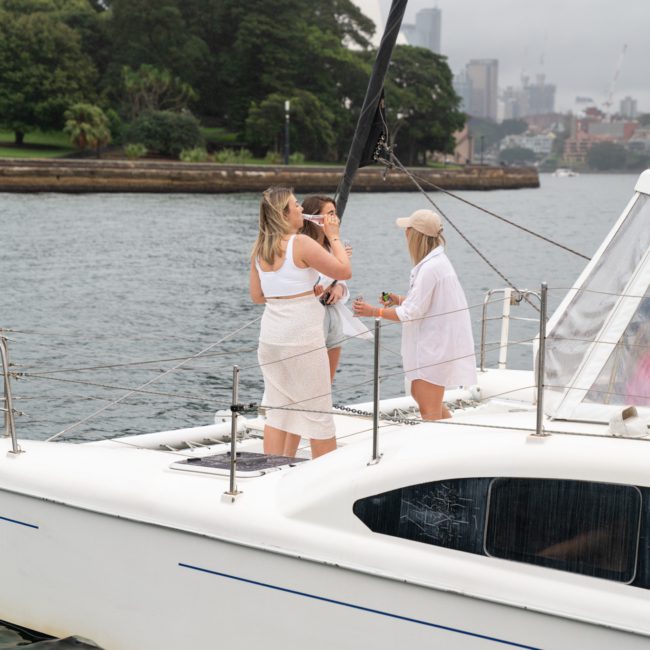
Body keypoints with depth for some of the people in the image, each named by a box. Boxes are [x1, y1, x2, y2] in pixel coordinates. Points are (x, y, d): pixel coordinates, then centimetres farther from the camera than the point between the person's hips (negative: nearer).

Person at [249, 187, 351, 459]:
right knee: (317, 411, 4)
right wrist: (333, 236, 0)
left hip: (271, 336, 7)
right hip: (302, 336, -6)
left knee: (278, 410, 13)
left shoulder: (259, 249, 7)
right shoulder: (301, 244, -14)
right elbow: (344, 271, -11)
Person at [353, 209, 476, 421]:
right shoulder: (437, 261, 9)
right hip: (432, 342, 11)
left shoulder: (430, 268, -23)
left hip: (434, 346, -11)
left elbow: (412, 313, -21)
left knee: (429, 409, -3)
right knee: (419, 395, 22)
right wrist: (400, 300, 7)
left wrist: (374, 311, -15)